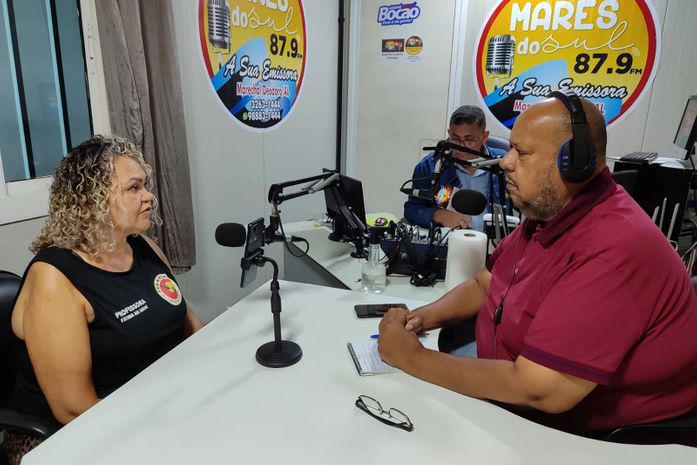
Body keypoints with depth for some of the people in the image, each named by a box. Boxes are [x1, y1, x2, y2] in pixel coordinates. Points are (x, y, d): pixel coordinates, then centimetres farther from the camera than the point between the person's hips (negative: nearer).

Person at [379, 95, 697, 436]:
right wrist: (421, 317, -9)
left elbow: (537, 391, -33)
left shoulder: (612, 253, -31)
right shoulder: (549, 212, 0)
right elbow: (483, 285, 9)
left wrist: (413, 358, -23)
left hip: (587, 436, -7)